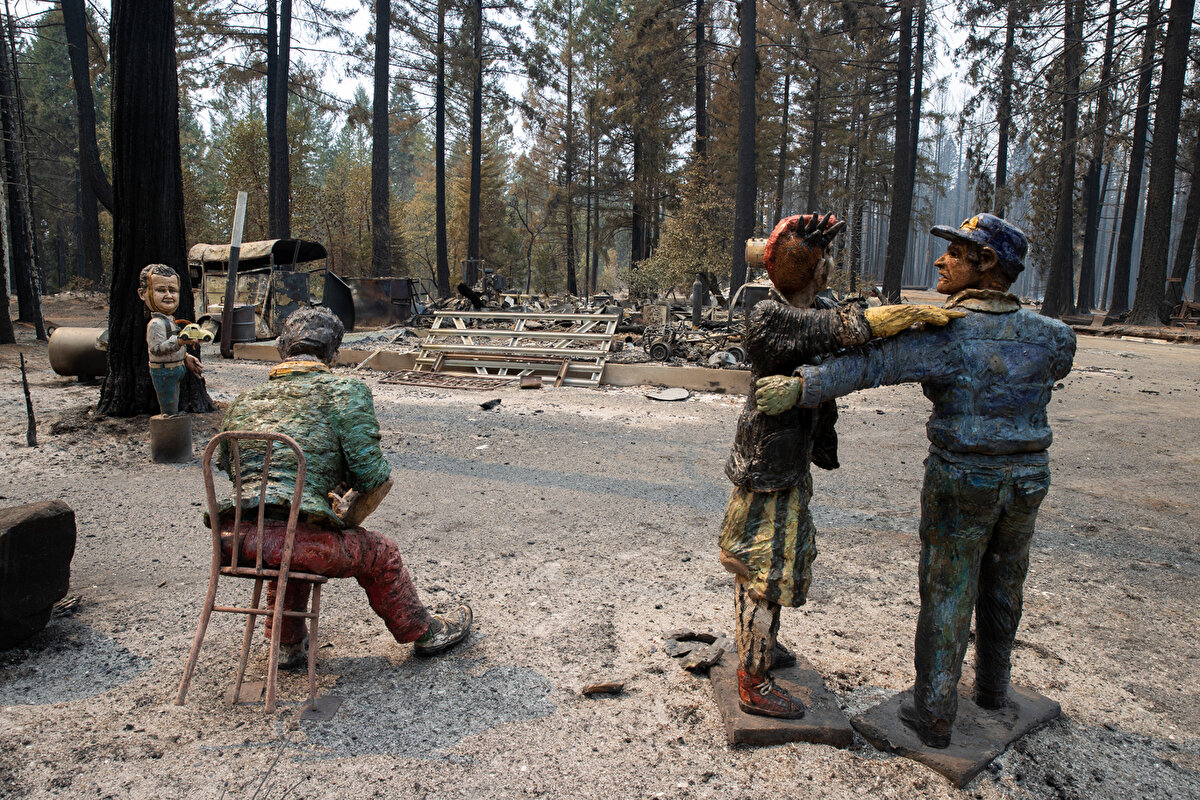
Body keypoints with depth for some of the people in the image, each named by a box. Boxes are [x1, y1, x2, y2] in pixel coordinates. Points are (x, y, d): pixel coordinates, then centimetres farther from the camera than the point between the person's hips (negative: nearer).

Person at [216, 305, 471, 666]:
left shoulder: (245, 399, 18)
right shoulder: (346, 392, 1)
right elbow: (374, 478, -5)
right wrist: (346, 524, 14)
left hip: (233, 540, 6)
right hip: (288, 538, -6)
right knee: (379, 554, 18)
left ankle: (288, 644, 46)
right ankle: (427, 632, 36)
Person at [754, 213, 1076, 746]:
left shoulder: (946, 333, -18)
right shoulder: (1050, 335, 0)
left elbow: (869, 363, -28)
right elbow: (1062, 356, 24)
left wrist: (801, 387, -30)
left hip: (962, 481, -5)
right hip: (1028, 478, 5)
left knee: (946, 597, 6)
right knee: (1002, 590, 23)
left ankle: (934, 716, 17)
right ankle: (993, 688, 42)